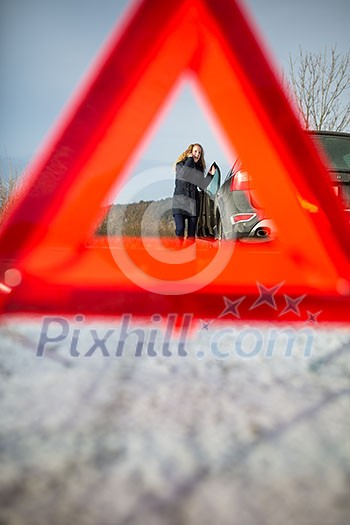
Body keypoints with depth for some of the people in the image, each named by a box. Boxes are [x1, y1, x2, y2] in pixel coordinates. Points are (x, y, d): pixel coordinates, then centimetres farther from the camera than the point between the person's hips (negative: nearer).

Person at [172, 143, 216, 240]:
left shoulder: (199, 167, 15)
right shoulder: (181, 164, 5)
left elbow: (202, 185, 12)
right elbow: (182, 174, -18)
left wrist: (210, 175, 1)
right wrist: (190, 159, -8)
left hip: (193, 201, 4)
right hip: (180, 200, -4)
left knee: (192, 232, 0)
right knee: (180, 229, -17)